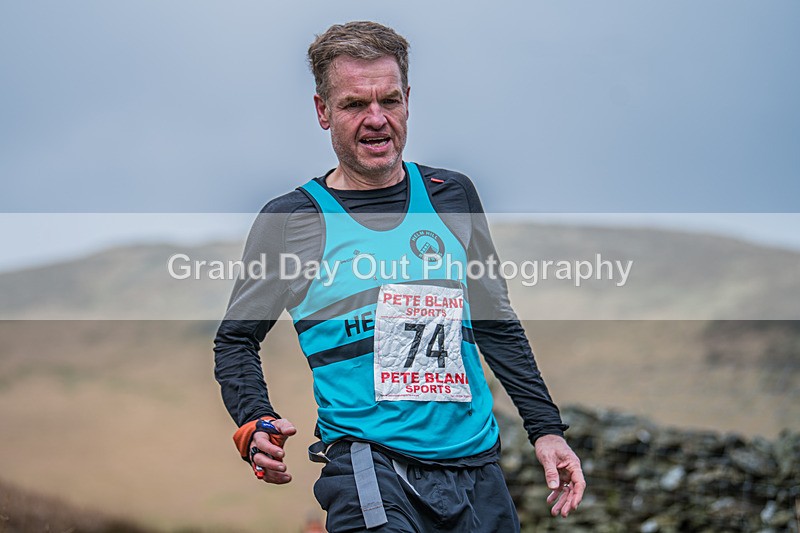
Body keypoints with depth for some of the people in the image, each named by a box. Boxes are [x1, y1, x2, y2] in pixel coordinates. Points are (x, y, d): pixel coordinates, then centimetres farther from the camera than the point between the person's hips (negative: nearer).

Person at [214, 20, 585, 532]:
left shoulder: (452, 196, 10)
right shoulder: (290, 220, 0)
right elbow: (236, 340, 7)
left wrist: (546, 428, 12)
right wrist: (255, 426, -11)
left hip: (477, 463, 4)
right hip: (366, 465, -4)